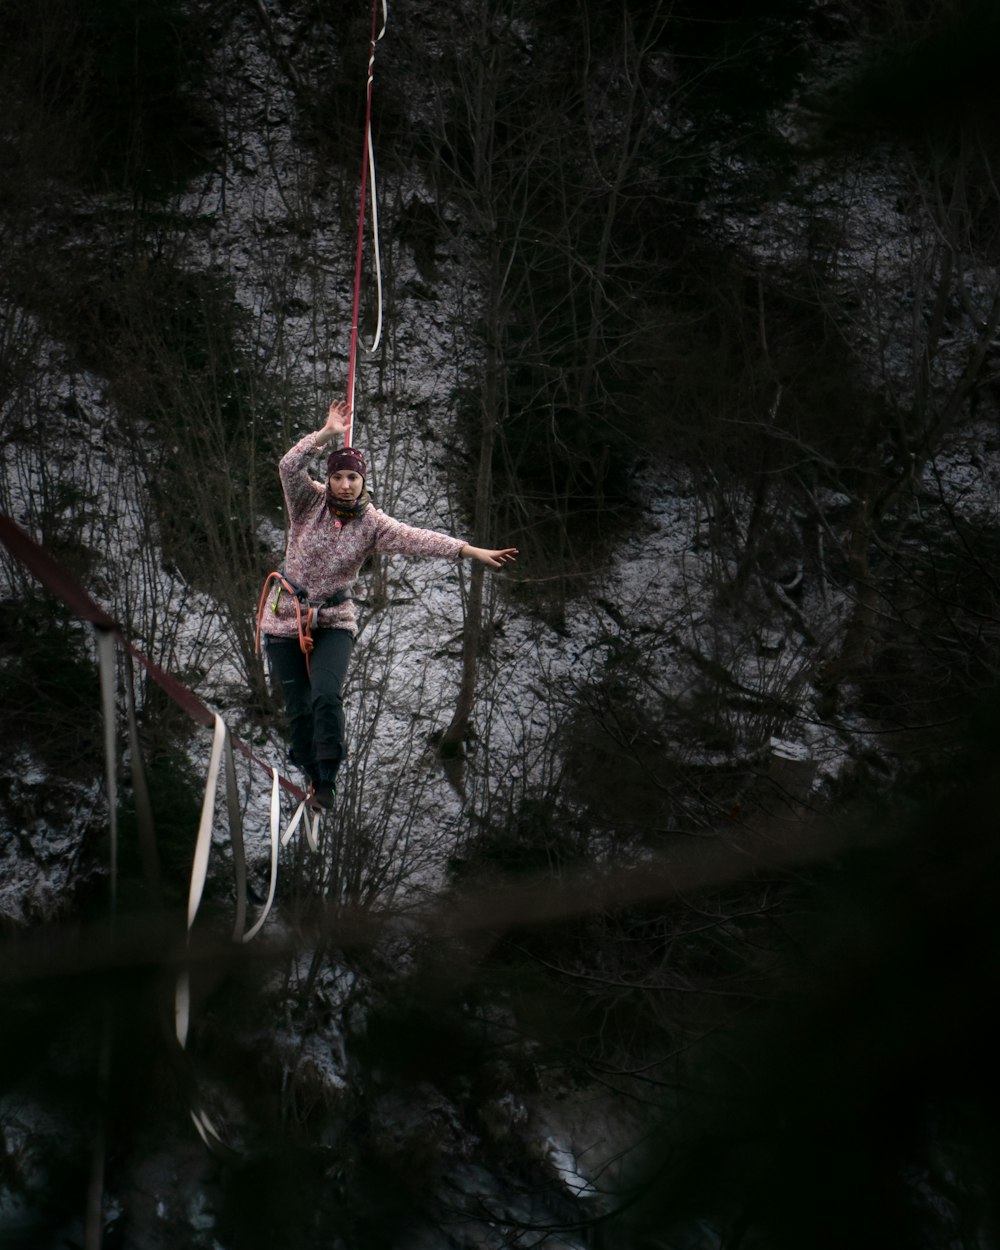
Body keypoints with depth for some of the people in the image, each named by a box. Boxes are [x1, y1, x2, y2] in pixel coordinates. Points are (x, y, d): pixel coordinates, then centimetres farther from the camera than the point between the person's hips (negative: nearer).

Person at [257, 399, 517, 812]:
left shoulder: (372, 524, -5)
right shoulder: (310, 503, -6)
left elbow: (418, 539, -16)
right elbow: (290, 466, -24)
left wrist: (472, 551, -28)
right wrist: (327, 434, -35)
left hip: (333, 622, 0)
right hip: (287, 617, 0)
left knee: (327, 697, -19)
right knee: (299, 707, 0)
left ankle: (326, 781, -6)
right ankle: (311, 770, 23)